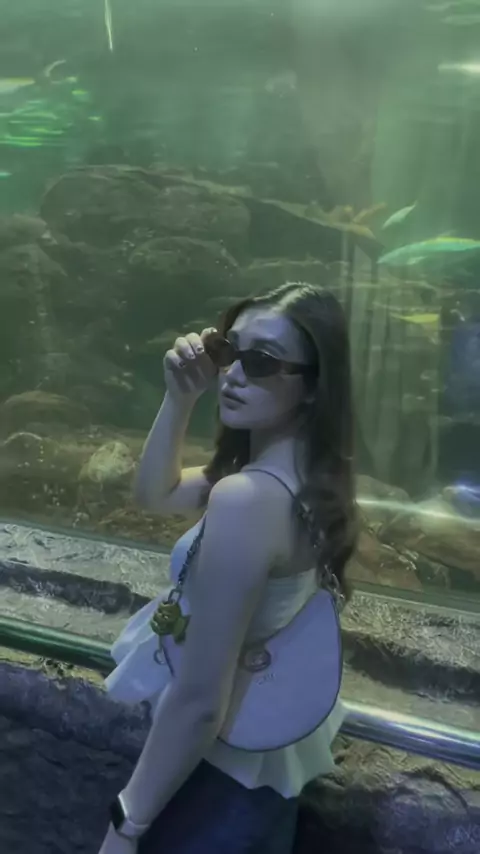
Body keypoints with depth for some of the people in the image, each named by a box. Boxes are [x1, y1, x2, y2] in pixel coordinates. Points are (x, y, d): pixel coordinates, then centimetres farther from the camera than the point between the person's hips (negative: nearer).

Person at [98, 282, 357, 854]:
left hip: (224, 766, -7)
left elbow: (200, 702, -30)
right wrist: (180, 397, -10)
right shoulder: (304, 469, -6)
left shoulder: (247, 498, -34)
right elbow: (154, 494, 4)